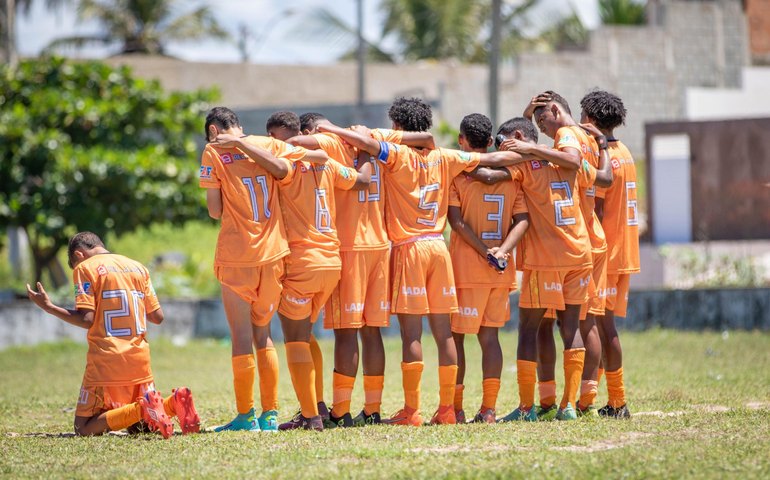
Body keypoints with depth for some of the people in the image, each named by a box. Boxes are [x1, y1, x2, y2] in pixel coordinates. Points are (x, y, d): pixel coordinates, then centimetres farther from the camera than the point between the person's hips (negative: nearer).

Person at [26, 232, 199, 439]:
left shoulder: (85, 268, -3)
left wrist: (49, 307, -3)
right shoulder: (138, 267, 14)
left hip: (105, 361, -6)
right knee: (139, 425, 19)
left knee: (84, 427, 0)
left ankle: (143, 408, -24)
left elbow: (86, 319, -13)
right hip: (140, 360, 6)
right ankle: (174, 402, -12)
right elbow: (157, 317, 12)